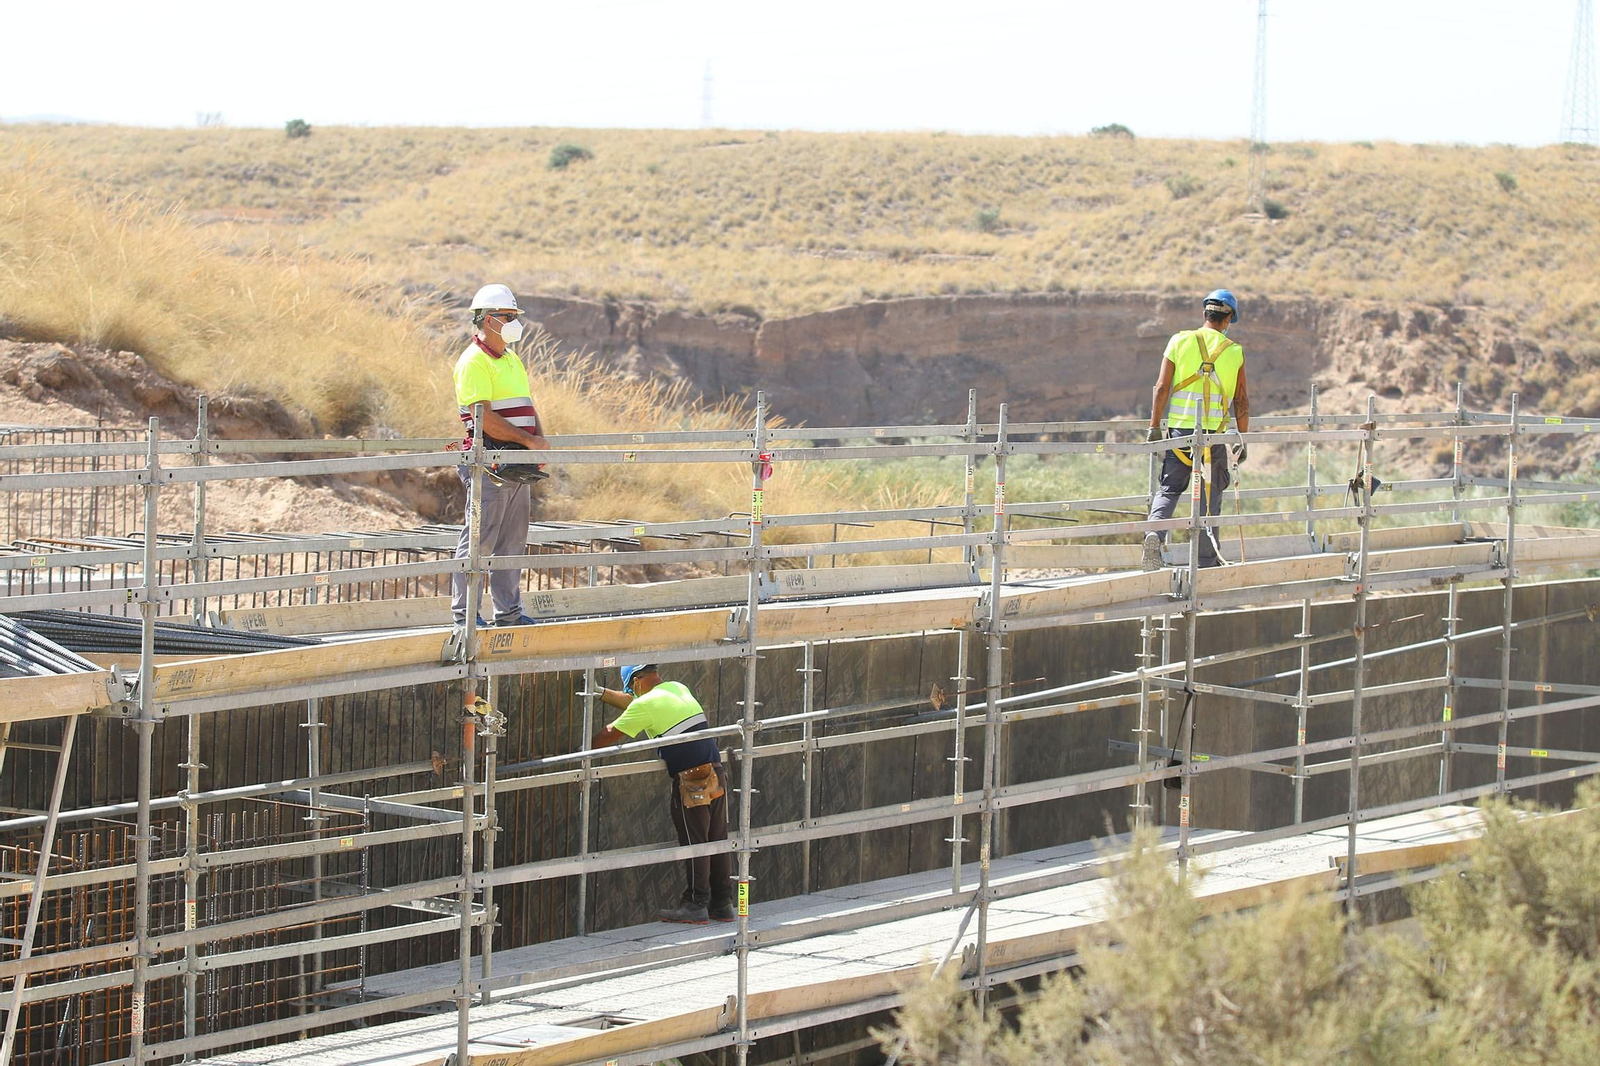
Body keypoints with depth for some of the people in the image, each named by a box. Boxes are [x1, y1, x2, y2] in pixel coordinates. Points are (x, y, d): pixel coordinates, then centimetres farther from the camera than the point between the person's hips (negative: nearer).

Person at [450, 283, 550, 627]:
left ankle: (508, 612, 20)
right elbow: (485, 417, -19)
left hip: (518, 467, 9)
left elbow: (526, 406, 22)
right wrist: (529, 441, -17)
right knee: (479, 540, -6)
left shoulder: (512, 360, 18)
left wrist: (540, 439, 3)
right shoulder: (474, 362, -11)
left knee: (512, 541, 13)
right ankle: (463, 613, -1)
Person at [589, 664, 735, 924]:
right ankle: (722, 904, 14)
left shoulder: (646, 704, -8)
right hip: (717, 775, 7)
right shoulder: (678, 688, 16)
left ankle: (696, 904, 2)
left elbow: (611, 734, 0)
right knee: (718, 841, 9)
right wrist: (601, 693, 35)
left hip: (692, 782, -7)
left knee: (693, 843, -1)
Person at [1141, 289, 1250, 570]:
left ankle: (1154, 532, -18)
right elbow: (1241, 401, 4)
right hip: (1214, 433, -1)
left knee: (1169, 488, 9)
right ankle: (1207, 560, 12)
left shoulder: (1180, 341, 0)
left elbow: (1162, 387, -3)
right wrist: (1243, 440, 12)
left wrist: (1154, 427, 2)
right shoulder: (1234, 352, 0)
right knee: (1210, 494, 9)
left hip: (1179, 429, 1)